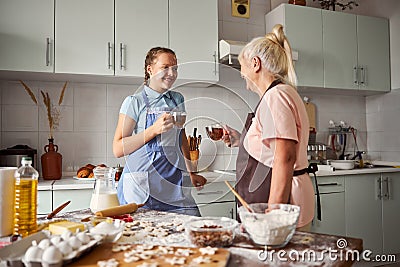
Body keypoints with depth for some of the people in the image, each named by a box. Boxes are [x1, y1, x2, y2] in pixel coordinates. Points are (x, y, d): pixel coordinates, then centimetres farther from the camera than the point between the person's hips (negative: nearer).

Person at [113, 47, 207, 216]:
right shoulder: (134, 102, -5)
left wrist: (191, 173, 20)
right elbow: (118, 149, -11)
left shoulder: (178, 99, 11)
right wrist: (154, 130, -20)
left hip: (174, 185, 4)